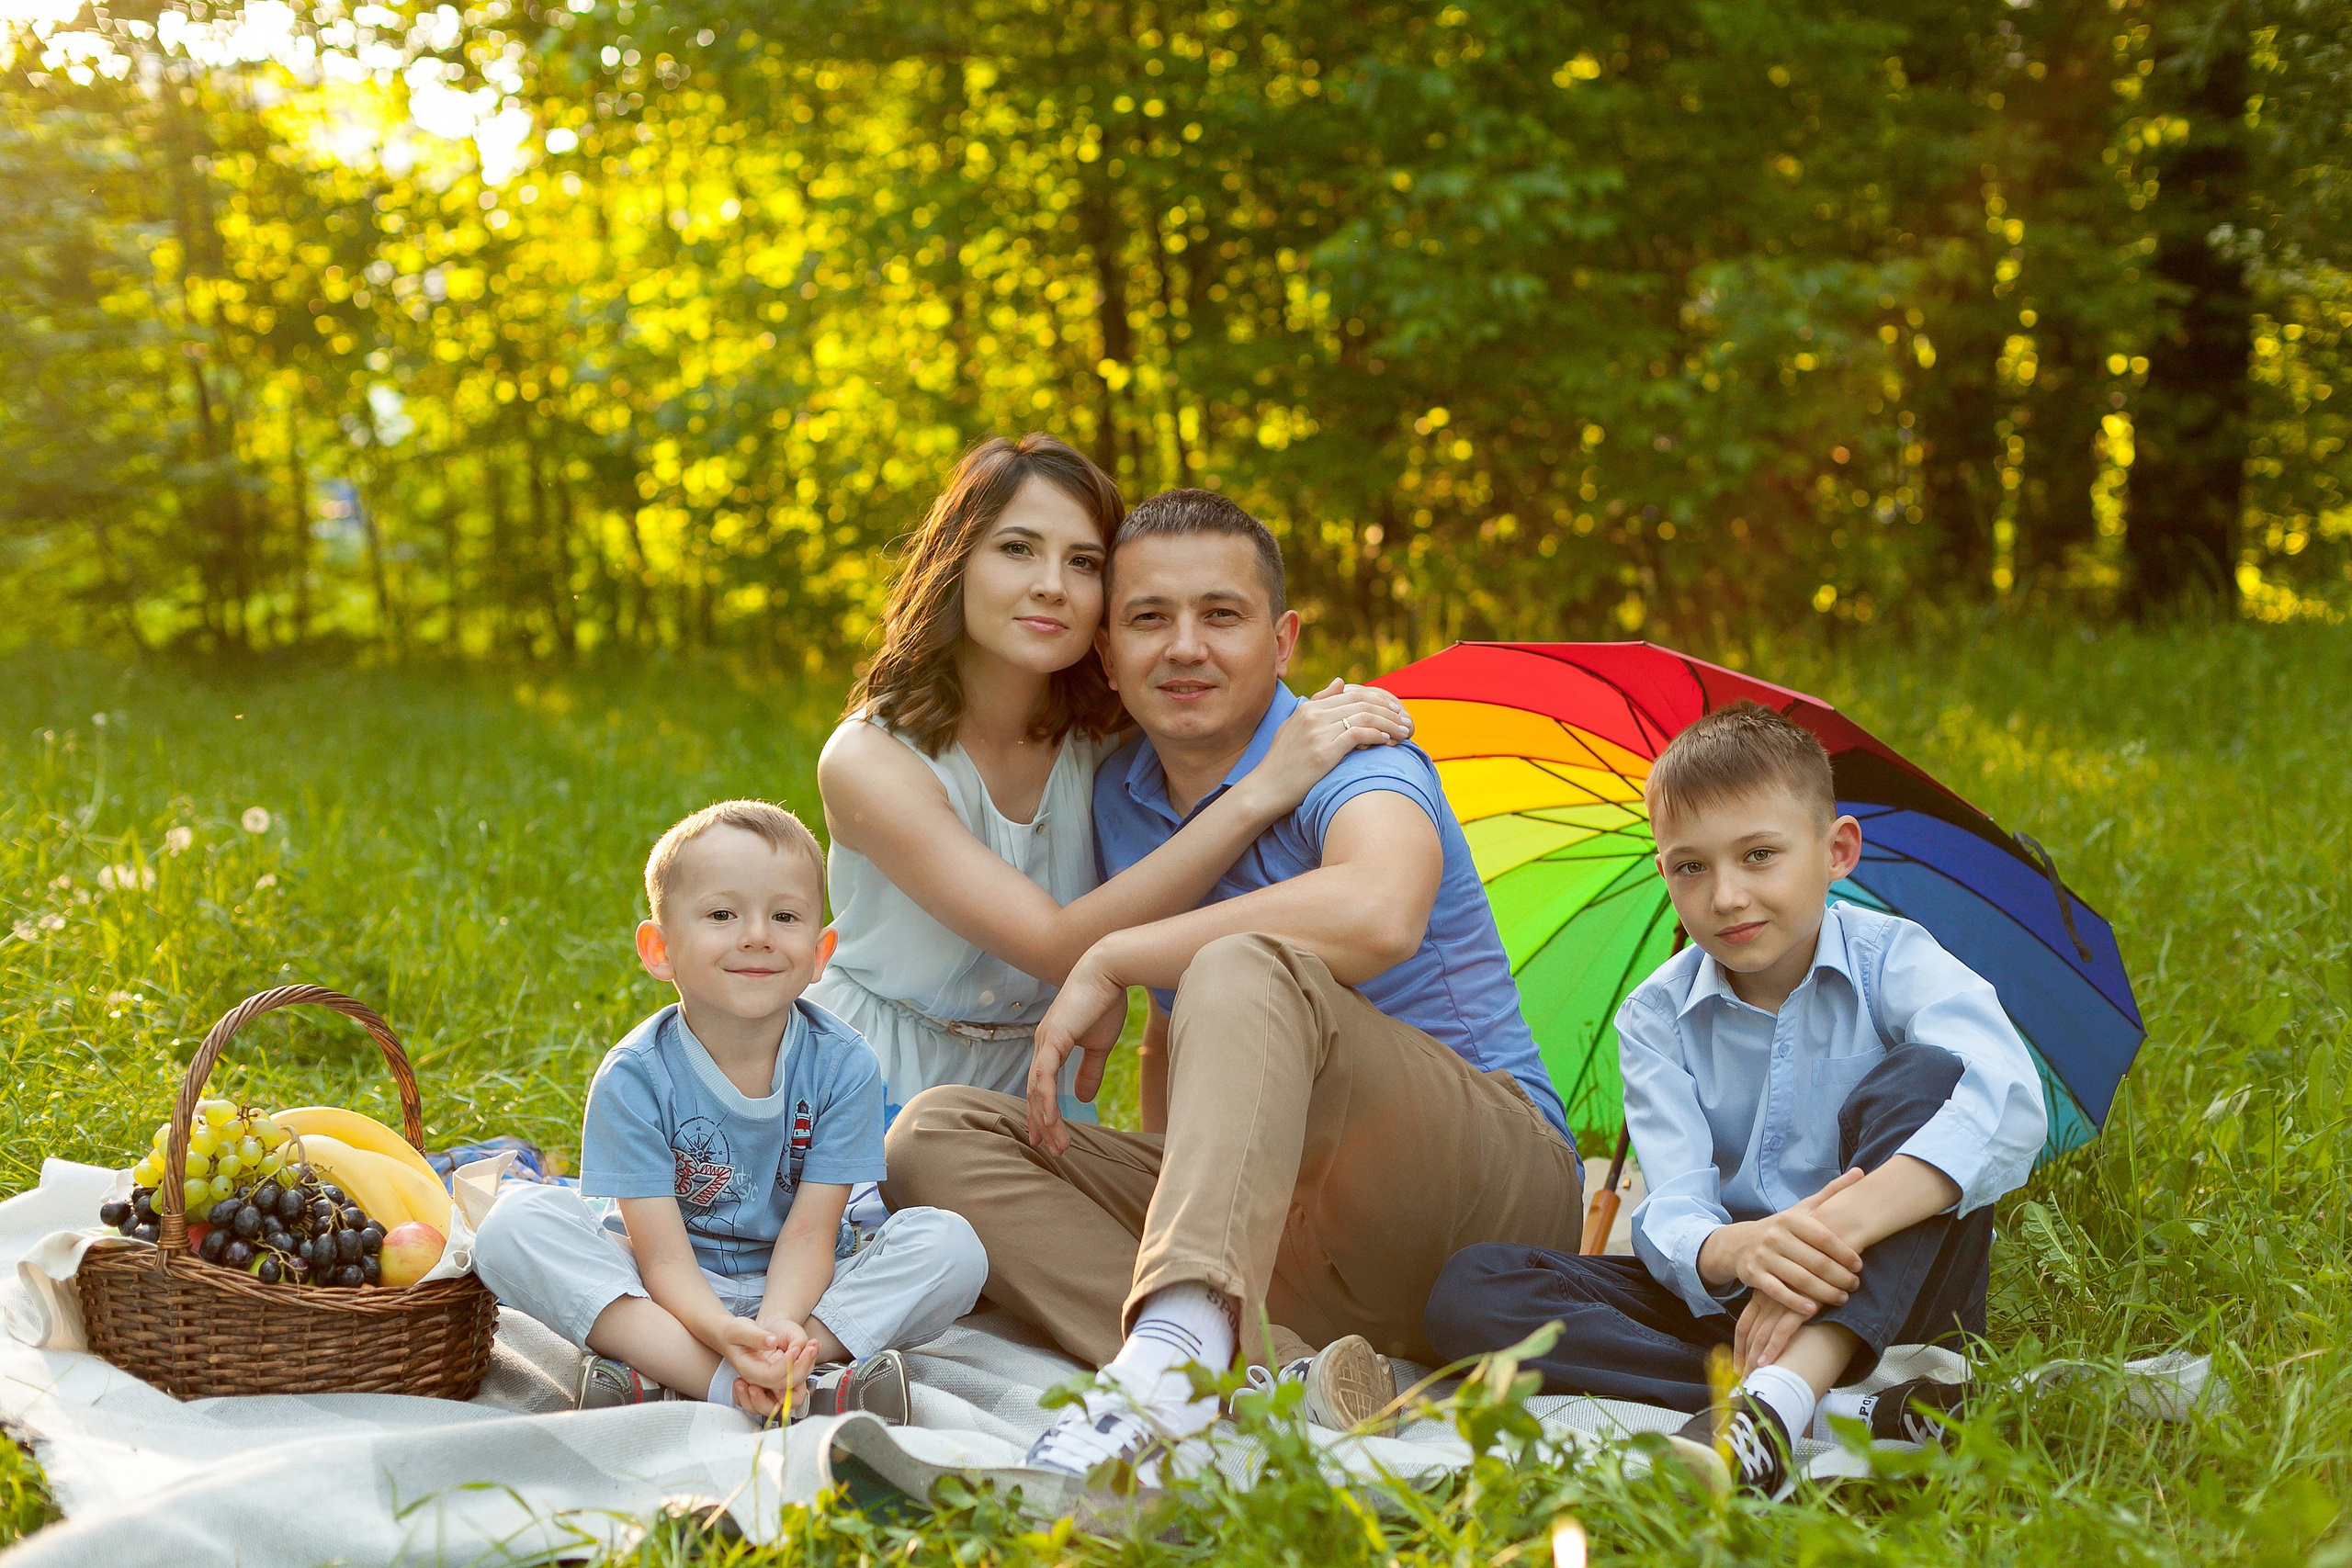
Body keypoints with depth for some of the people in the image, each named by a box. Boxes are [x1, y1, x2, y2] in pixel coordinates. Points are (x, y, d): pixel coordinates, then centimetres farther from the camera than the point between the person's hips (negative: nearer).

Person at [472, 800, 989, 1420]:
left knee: (951, 1243, -23)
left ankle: (659, 1379, -31)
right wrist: (726, 1334, -41)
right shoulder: (634, 1077, -14)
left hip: (798, 1292, 1)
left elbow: (809, 1232, -14)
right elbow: (665, 1255, -19)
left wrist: (779, 1327, -36)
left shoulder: (843, 1066, -10)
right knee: (513, 1222, -25)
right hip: (676, 1298, -1)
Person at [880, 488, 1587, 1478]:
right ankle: (1272, 1376, -35)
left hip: (1497, 1191, -7)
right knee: (934, 1134, -10)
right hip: (1279, 1224, 7)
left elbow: (1379, 914, -35)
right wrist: (1170, 1188, 7)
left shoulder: (1345, 758, -10)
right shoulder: (1119, 798, 12)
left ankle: (1175, 1351, -55)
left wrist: (1112, 961, -25)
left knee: (1246, 970, -33)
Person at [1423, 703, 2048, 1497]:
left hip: (1887, 1300, -2)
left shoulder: (1895, 962, -7)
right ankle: (1832, 1414, -35)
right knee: (1471, 1291, -20)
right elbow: (1672, 1213, -13)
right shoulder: (1655, 1018, 1)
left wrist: (1842, 1227, -44)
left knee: (1929, 1074, -27)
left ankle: (1774, 1402, -44)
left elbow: (2011, 1104, -29)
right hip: (1727, 1301, 3)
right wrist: (1734, 1250, -40)